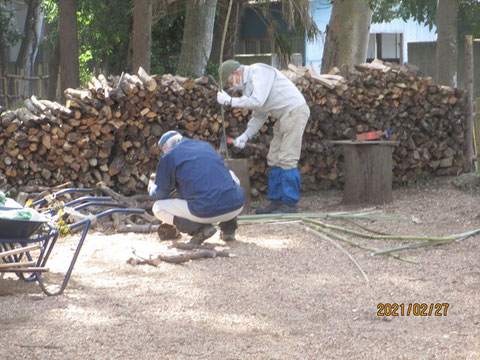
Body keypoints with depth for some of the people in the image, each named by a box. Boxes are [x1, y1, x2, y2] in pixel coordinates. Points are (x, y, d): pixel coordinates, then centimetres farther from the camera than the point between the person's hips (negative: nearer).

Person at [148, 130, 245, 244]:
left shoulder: (169, 156, 8)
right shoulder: (206, 146, 25)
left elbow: (160, 194, 14)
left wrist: (151, 187, 39)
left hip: (206, 212, -5)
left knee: (158, 208, 16)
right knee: (230, 176, 38)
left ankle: (200, 228, -5)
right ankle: (228, 225, 21)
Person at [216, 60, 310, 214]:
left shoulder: (258, 72, -14)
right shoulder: (247, 85, 15)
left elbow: (258, 101, -25)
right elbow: (259, 115, 20)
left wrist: (230, 101, -17)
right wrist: (245, 136, 9)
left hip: (295, 110, -10)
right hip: (284, 116, 10)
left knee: (287, 159, -12)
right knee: (274, 159, 11)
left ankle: (290, 204, -11)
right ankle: (276, 201, 16)